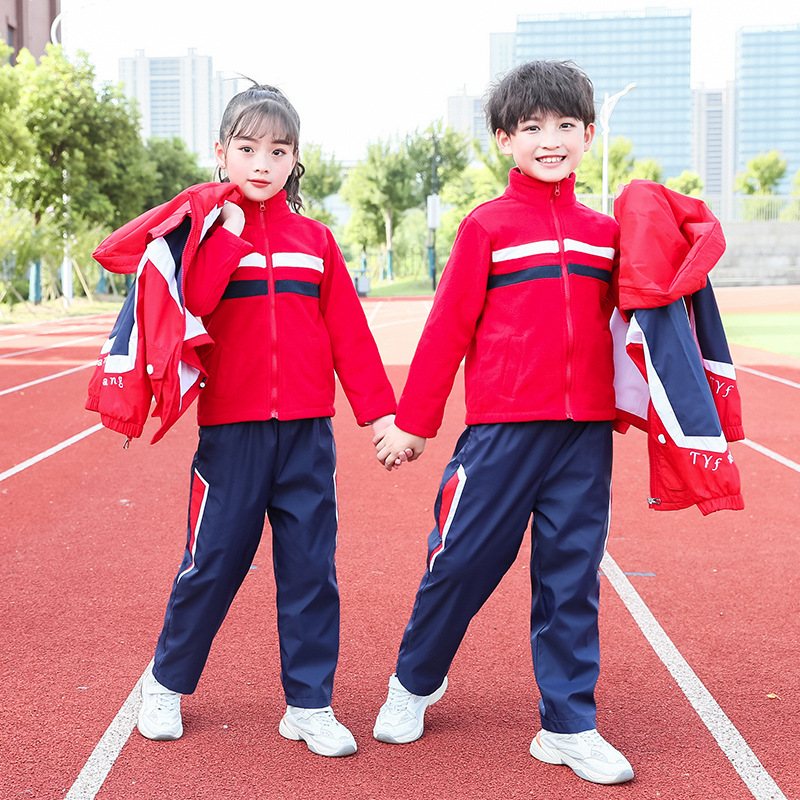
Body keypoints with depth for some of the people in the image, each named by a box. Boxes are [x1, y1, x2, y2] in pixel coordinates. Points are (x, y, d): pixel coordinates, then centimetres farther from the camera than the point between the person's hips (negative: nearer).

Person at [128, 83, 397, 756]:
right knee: (214, 559, 4)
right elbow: (194, 299, -15)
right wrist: (232, 229, -15)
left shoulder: (315, 240, 9)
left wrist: (380, 411, 2)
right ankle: (166, 683, 25)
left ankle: (309, 705, 15)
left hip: (307, 430, 2)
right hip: (231, 428, -2)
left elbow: (349, 333, 7)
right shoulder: (209, 229, 4)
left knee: (310, 564, 4)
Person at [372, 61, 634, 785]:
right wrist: (412, 422, 1)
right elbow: (448, 329, 0)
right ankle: (413, 684, 28)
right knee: (462, 562, 3)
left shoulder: (603, 232, 11)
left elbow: (613, 323, 17)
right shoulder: (486, 227, 0)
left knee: (572, 577, 7)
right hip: (503, 430, -3)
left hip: (587, 434, 3)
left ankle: (569, 726, 17)